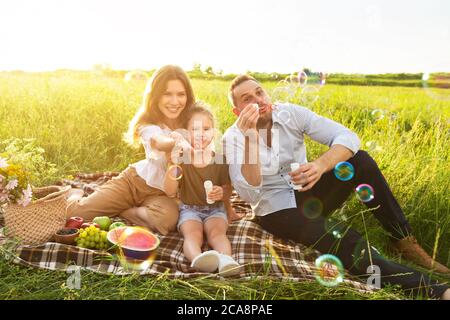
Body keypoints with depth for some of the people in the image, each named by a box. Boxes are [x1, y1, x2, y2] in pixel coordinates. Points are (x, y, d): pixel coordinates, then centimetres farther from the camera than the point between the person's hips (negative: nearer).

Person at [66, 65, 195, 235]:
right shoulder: (148, 125, -18)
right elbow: (160, 143, -43)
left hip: (162, 193, 1)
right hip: (135, 179, 0)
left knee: (168, 218, -35)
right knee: (76, 211, -9)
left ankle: (123, 212, -3)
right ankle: (76, 195, 30)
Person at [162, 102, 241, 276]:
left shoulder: (220, 160, -1)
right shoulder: (181, 159, -2)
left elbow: (228, 191, 5)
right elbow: (170, 192, -13)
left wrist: (222, 193, -22)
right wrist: (174, 166, -31)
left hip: (215, 209, 1)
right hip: (189, 209, -1)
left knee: (217, 231, -30)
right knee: (192, 233, -32)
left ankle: (225, 259, -55)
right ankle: (197, 258, -60)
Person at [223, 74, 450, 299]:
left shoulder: (290, 113, -6)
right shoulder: (233, 137, -12)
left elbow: (347, 137, -17)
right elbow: (250, 195, -27)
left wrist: (321, 165, -37)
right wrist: (250, 139, -35)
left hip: (309, 194, 4)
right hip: (277, 210, -4)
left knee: (359, 159, -20)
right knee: (345, 242, -30)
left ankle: (404, 240, -8)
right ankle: (430, 289, -21)